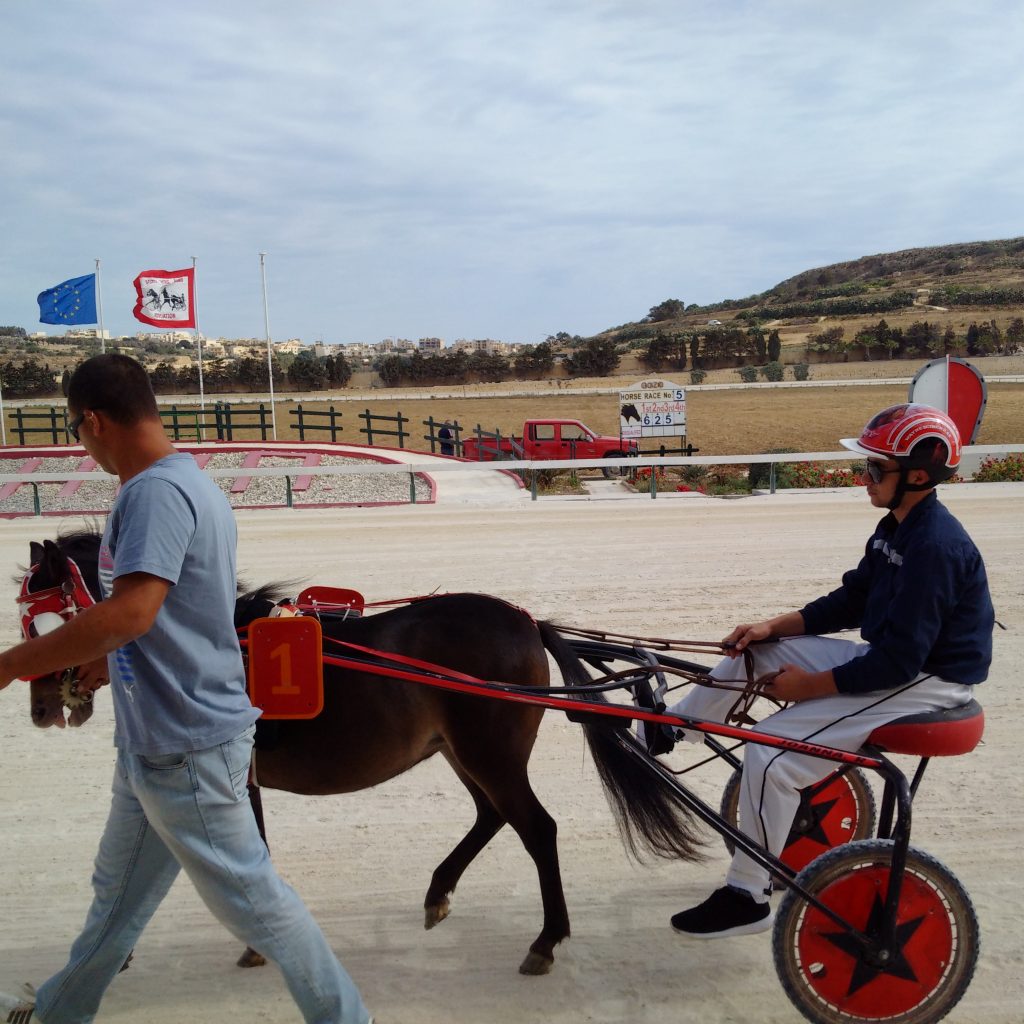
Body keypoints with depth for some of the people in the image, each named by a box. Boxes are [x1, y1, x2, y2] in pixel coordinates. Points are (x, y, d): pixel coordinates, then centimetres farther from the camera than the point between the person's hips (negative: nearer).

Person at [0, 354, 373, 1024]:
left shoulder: (156, 492, -23)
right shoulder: (189, 482, 9)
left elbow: (131, 612, -34)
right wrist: (112, 660, 28)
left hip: (184, 746, -10)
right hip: (155, 738, 10)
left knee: (249, 896, 3)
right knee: (118, 893, 26)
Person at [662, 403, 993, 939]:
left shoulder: (935, 547, -27)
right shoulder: (897, 528, 4)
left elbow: (897, 663, -28)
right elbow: (850, 600, 12)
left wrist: (807, 686, -18)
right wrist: (774, 627, 0)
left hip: (927, 681, -10)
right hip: (896, 655, 10)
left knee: (770, 752, -18)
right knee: (755, 649, 6)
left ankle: (747, 898, -4)